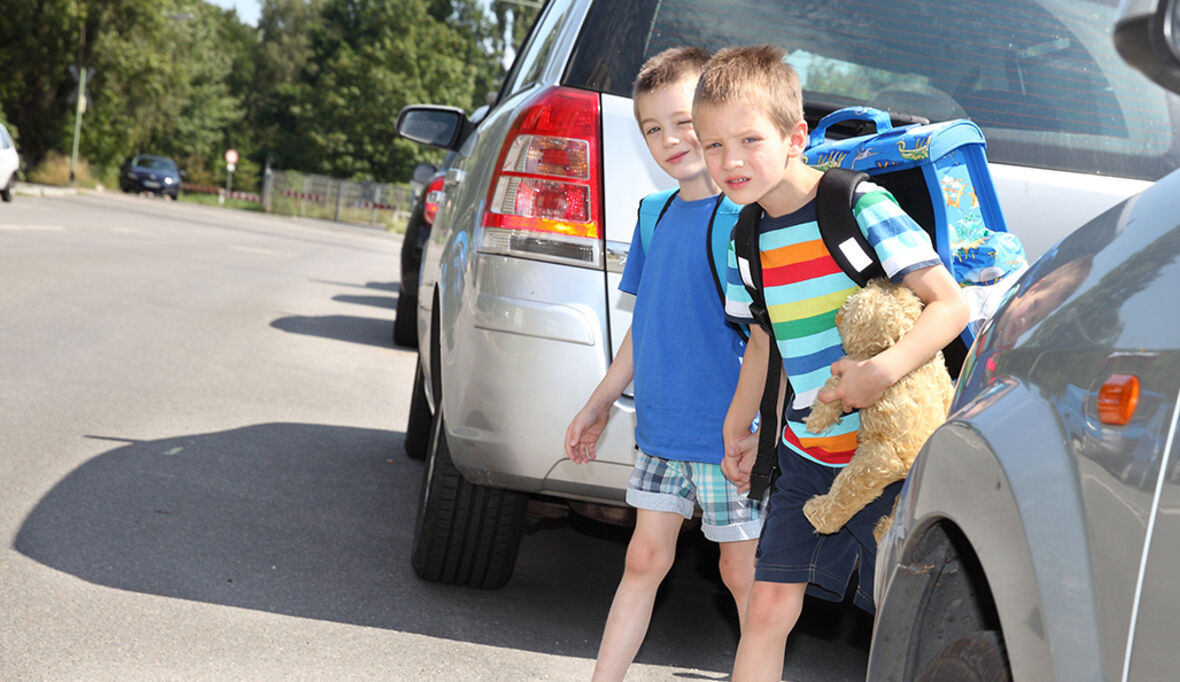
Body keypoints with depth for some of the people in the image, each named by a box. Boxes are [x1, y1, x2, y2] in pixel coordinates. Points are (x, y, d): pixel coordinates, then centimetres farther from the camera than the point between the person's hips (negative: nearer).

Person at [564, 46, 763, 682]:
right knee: (644, 559, 11)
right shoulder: (656, 216, 8)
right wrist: (598, 406, 21)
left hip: (728, 433, -6)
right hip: (660, 427, 6)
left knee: (743, 572, 6)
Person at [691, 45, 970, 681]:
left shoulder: (862, 206, -15)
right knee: (769, 607, 3)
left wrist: (884, 369, -33)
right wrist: (736, 430, 26)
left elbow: (951, 305, -19)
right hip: (806, 454, 5)